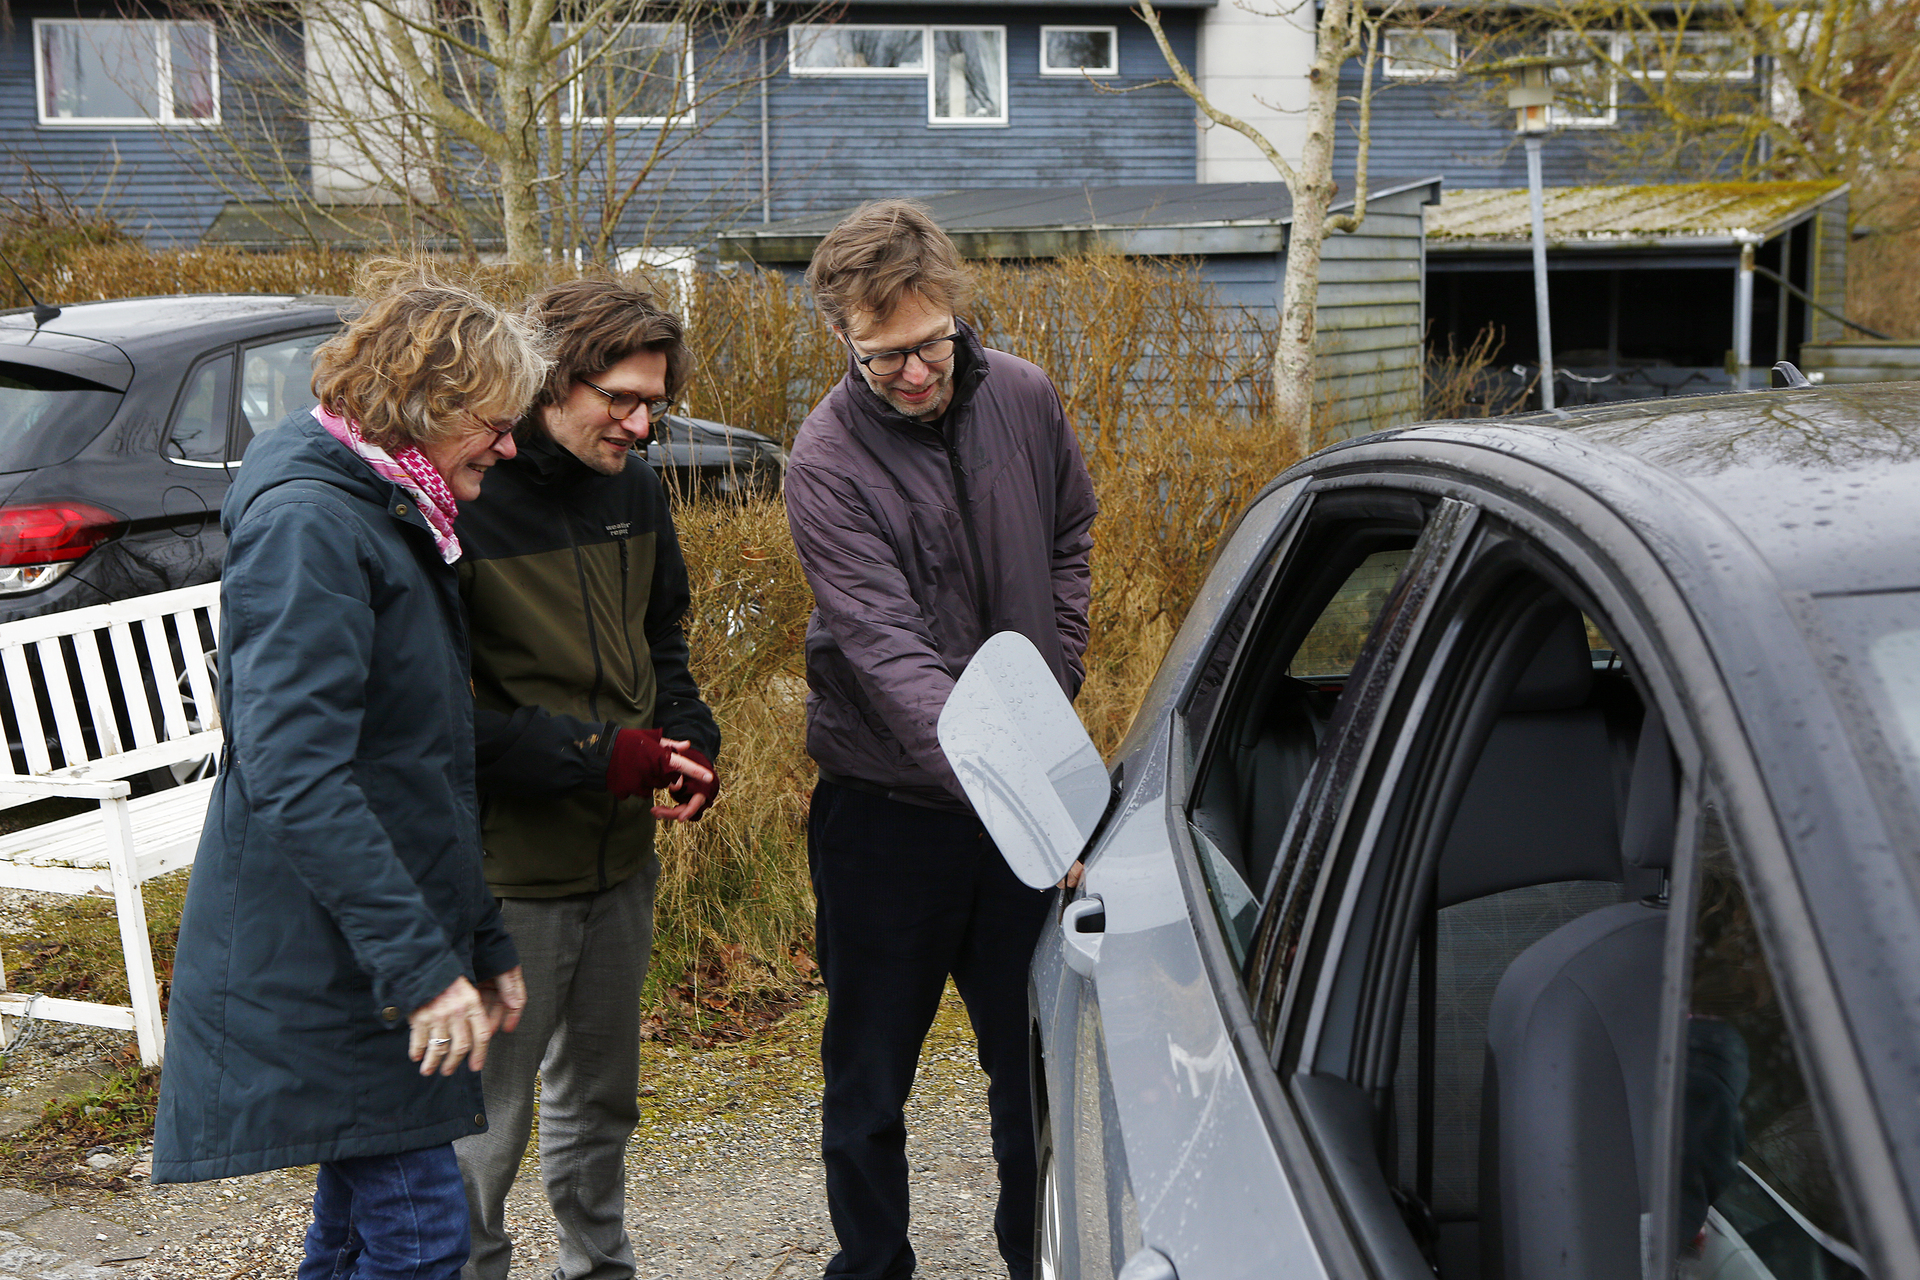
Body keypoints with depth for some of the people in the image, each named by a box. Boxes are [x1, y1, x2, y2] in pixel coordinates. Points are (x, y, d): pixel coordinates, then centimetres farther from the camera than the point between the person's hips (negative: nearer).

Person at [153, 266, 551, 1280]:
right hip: (321, 960, -10)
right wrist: (422, 965, -28)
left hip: (372, 962, 10)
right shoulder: (309, 523, -17)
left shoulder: (392, 520, 15)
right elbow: (293, 771, -27)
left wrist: (483, 941, 19)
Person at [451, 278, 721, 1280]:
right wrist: (601, 757, -22)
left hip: (623, 857, 7)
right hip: (507, 870, -7)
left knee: (600, 1097, 23)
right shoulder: (461, 504, -20)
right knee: (486, 1120, 5)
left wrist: (689, 741, 0)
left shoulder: (633, 487, 3)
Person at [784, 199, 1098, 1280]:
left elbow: (1073, 532, 16)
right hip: (885, 799, -3)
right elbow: (885, 645, -27)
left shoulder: (1023, 398, -3)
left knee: (1035, 1053, 15)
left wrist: (1053, 683, 7)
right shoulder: (828, 459, -17)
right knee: (872, 1071, 10)